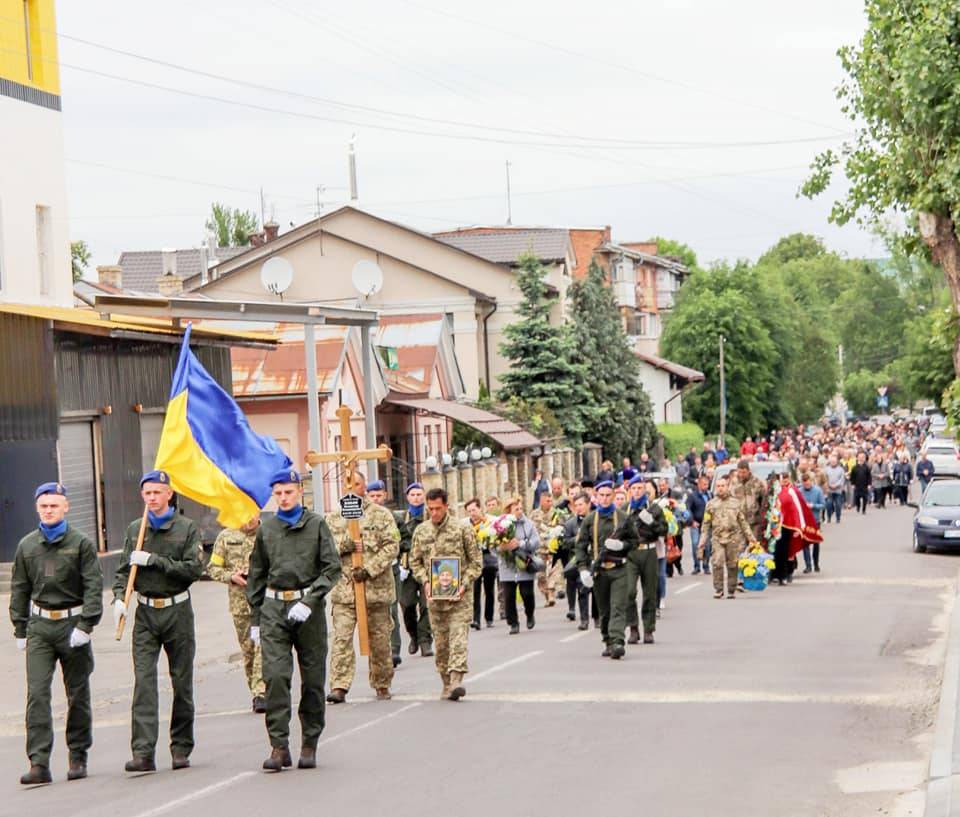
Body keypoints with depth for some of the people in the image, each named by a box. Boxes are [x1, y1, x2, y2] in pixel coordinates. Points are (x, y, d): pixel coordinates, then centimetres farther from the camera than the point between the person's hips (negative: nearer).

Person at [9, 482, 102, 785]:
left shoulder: (81, 543, -1)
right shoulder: (26, 546, 8)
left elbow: (93, 586, -4)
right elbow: (19, 589, 14)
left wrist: (85, 625, -12)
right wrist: (20, 629, 10)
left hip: (72, 623, -2)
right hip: (39, 626, 2)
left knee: (77, 694, 6)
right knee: (37, 693, -10)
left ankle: (78, 757, 20)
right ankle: (39, 763, -12)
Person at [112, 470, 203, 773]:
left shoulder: (187, 529, 0)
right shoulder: (134, 530, 11)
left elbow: (194, 569, -10)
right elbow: (124, 569, 13)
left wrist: (154, 560, -14)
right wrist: (119, 597, -5)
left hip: (178, 611, -2)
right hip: (145, 614, 2)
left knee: (182, 682, 5)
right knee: (144, 681, -10)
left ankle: (181, 748, 16)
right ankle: (143, 753, -14)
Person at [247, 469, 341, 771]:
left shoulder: (316, 524, 4)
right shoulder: (266, 530, 11)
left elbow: (332, 568, -1)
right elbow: (257, 575, 18)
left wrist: (309, 602, -13)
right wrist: (255, 618, 15)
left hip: (308, 609, -1)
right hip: (274, 608, 1)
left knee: (313, 678, 3)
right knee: (275, 675, -12)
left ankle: (309, 744, 14)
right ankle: (279, 745, -11)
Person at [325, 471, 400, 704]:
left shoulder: (381, 515, 4)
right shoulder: (333, 517, 10)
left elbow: (392, 546, -4)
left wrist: (370, 568, -14)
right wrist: (346, 545, -15)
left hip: (376, 587, -1)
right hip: (344, 588, 1)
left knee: (379, 639, 8)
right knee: (341, 637, -10)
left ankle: (382, 685, 22)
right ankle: (339, 686, -12)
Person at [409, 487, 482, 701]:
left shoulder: (462, 529, -2)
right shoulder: (421, 532, 7)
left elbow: (476, 561, 1)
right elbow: (414, 561, 13)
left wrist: (464, 584, -11)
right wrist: (425, 582, -4)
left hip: (459, 595, -3)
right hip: (434, 595, 3)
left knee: (458, 637, -14)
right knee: (441, 640, 7)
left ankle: (456, 680, -22)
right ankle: (446, 683, 16)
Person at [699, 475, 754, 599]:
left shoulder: (736, 503, 9)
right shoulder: (711, 504, 10)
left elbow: (743, 523, 14)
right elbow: (706, 525, 10)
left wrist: (751, 538, 10)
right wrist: (701, 544, 5)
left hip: (733, 538, 0)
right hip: (717, 538, 0)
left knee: (732, 565, 1)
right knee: (717, 563, -13)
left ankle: (732, 590, 12)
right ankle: (718, 589, -5)